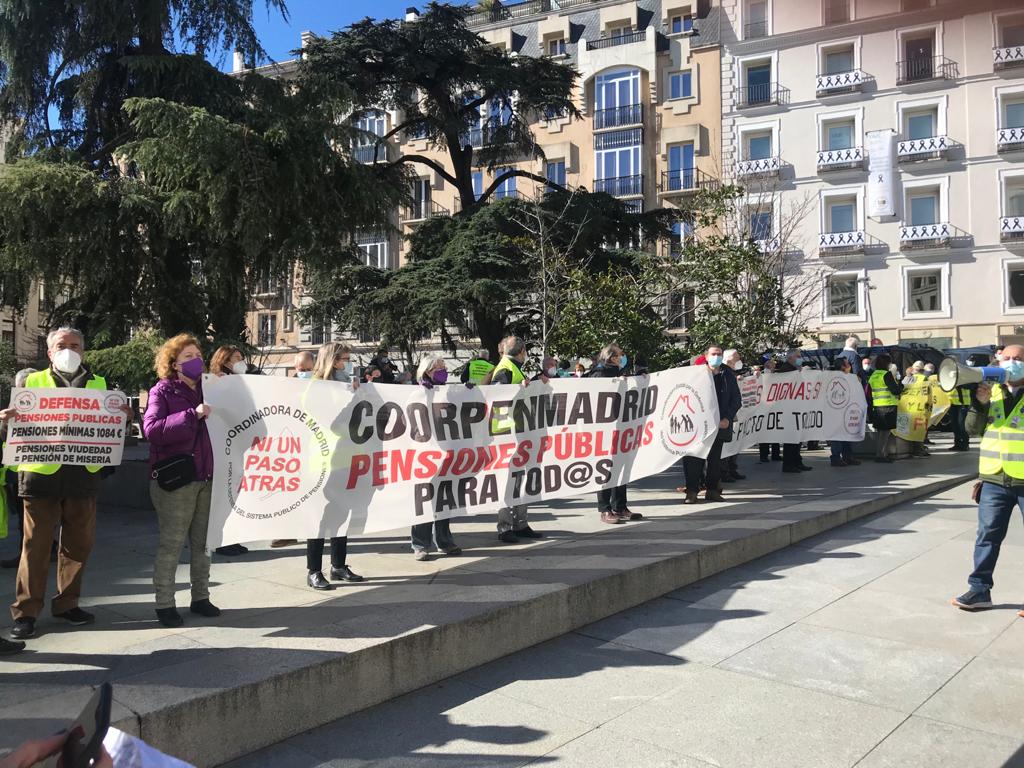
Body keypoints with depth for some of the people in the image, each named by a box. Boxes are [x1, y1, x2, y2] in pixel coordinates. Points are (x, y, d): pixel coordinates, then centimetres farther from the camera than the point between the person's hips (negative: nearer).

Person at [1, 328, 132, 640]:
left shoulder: (98, 383, 13)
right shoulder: (33, 381, 8)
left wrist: (123, 416, -8)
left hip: (83, 474, 3)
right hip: (41, 474, -2)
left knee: (79, 543, 9)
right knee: (36, 544, 0)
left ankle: (67, 603, 22)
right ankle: (26, 612, 9)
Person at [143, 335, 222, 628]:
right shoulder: (162, 391, -3)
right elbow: (151, 430, -19)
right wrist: (192, 414, -25)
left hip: (206, 478, 5)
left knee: (203, 541, 10)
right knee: (171, 543, 1)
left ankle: (200, 597, 21)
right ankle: (164, 604, 11)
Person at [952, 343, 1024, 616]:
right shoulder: (991, 391, 11)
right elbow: (974, 429, 8)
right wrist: (980, 403, -10)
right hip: (995, 479, 3)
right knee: (987, 535, 7)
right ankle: (979, 589, 13)